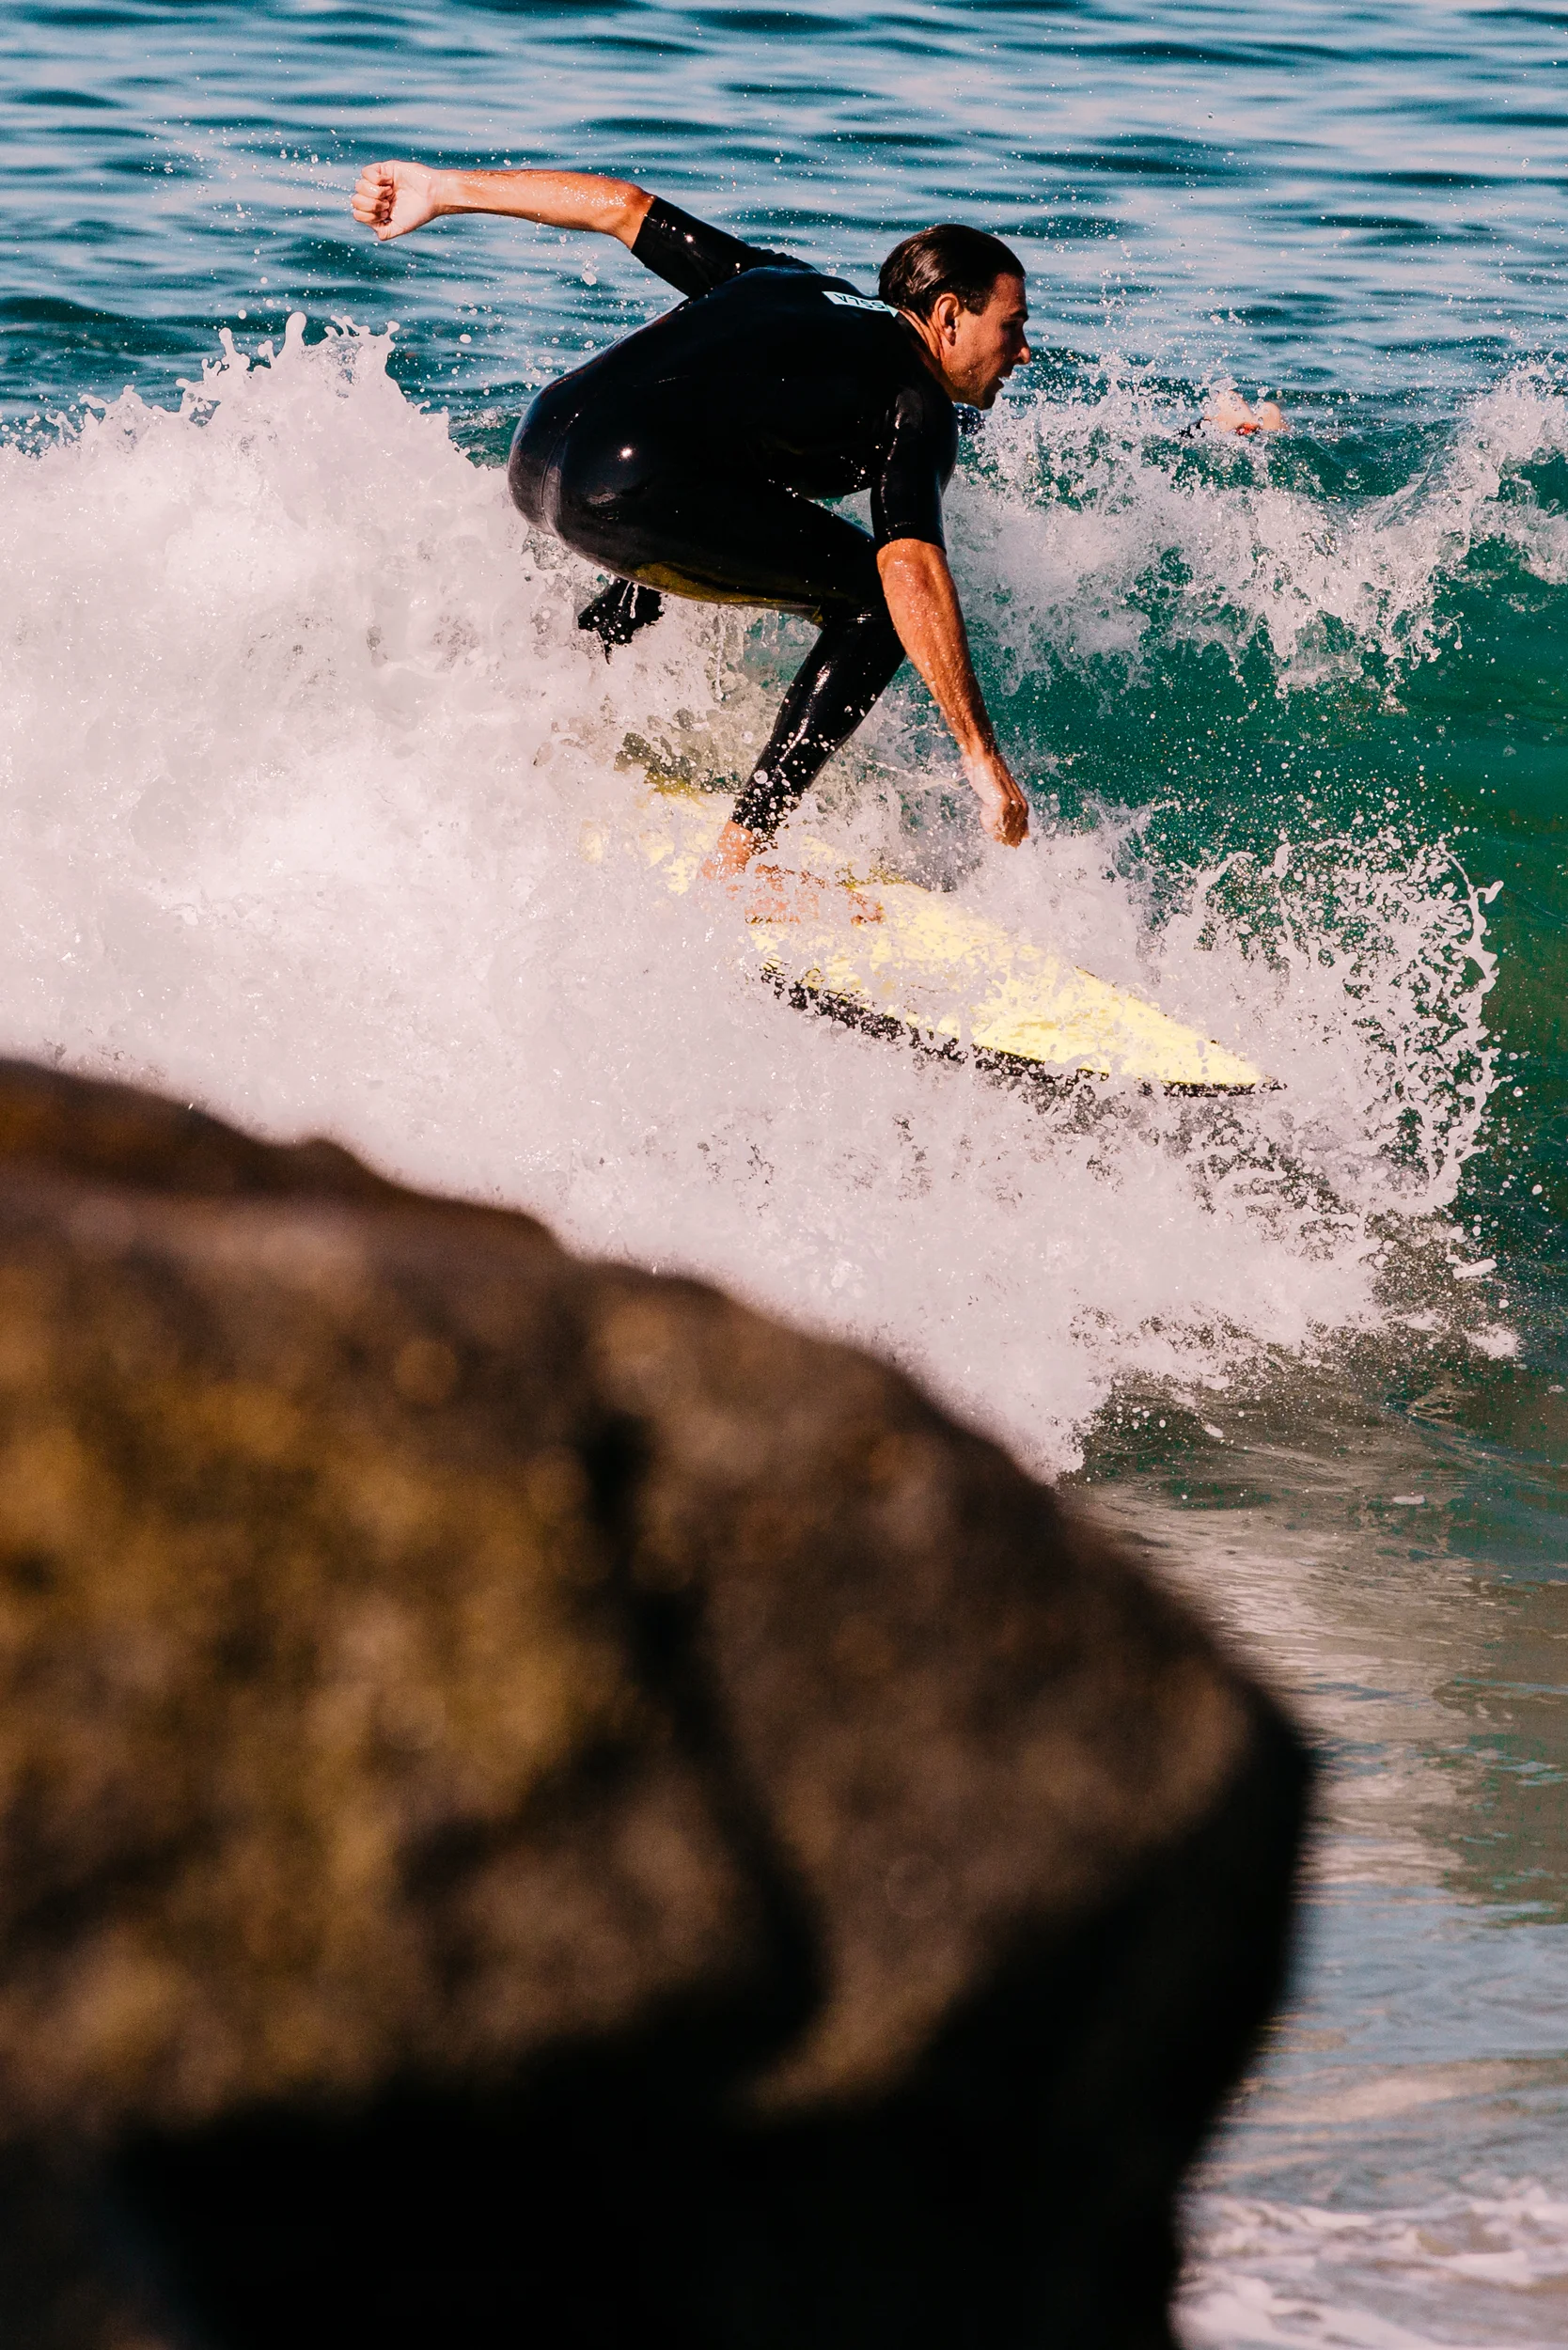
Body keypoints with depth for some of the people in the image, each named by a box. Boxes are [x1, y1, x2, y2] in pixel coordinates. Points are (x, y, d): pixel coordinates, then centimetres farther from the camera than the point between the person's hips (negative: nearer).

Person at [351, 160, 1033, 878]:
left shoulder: (787, 284, 27)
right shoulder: (917, 407, 5)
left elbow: (624, 207, 26)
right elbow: (911, 573, -11)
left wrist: (443, 190, 31)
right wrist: (982, 758, -13)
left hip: (536, 456, 9)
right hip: (631, 487, -9)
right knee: (878, 599, 0)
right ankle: (734, 862, -5)